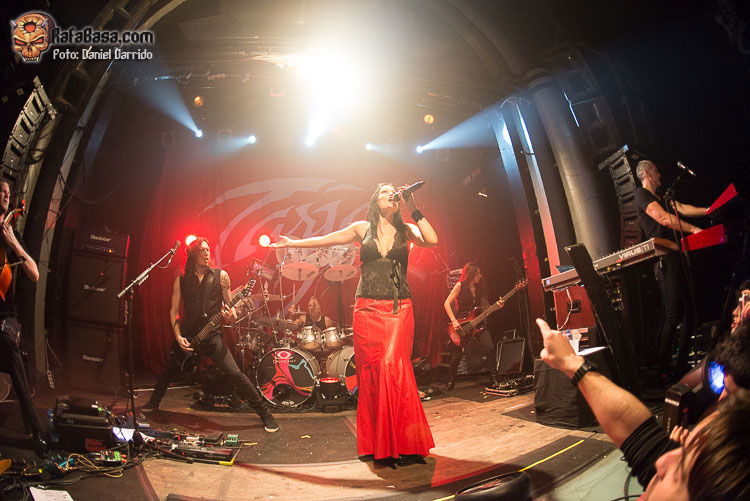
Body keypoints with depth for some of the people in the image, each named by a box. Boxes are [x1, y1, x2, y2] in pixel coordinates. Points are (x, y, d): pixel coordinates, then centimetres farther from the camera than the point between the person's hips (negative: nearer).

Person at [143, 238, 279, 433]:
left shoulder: (220, 276, 1)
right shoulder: (182, 280, 6)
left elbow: (229, 304, 4)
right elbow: (174, 310, 8)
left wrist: (232, 315, -18)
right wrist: (178, 336, -3)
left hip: (212, 334, -3)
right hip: (186, 335, 3)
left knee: (235, 374, -13)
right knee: (169, 371, 16)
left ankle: (265, 415, -6)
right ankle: (153, 403, 47)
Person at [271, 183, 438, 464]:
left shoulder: (406, 230, 10)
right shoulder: (363, 228, 11)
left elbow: (432, 240, -9)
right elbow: (325, 241, 19)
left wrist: (413, 209, -7)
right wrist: (292, 243, 24)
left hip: (399, 309, -1)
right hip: (368, 309, 1)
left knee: (393, 366, -15)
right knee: (371, 372, -2)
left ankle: (405, 444, -7)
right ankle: (376, 445, 8)